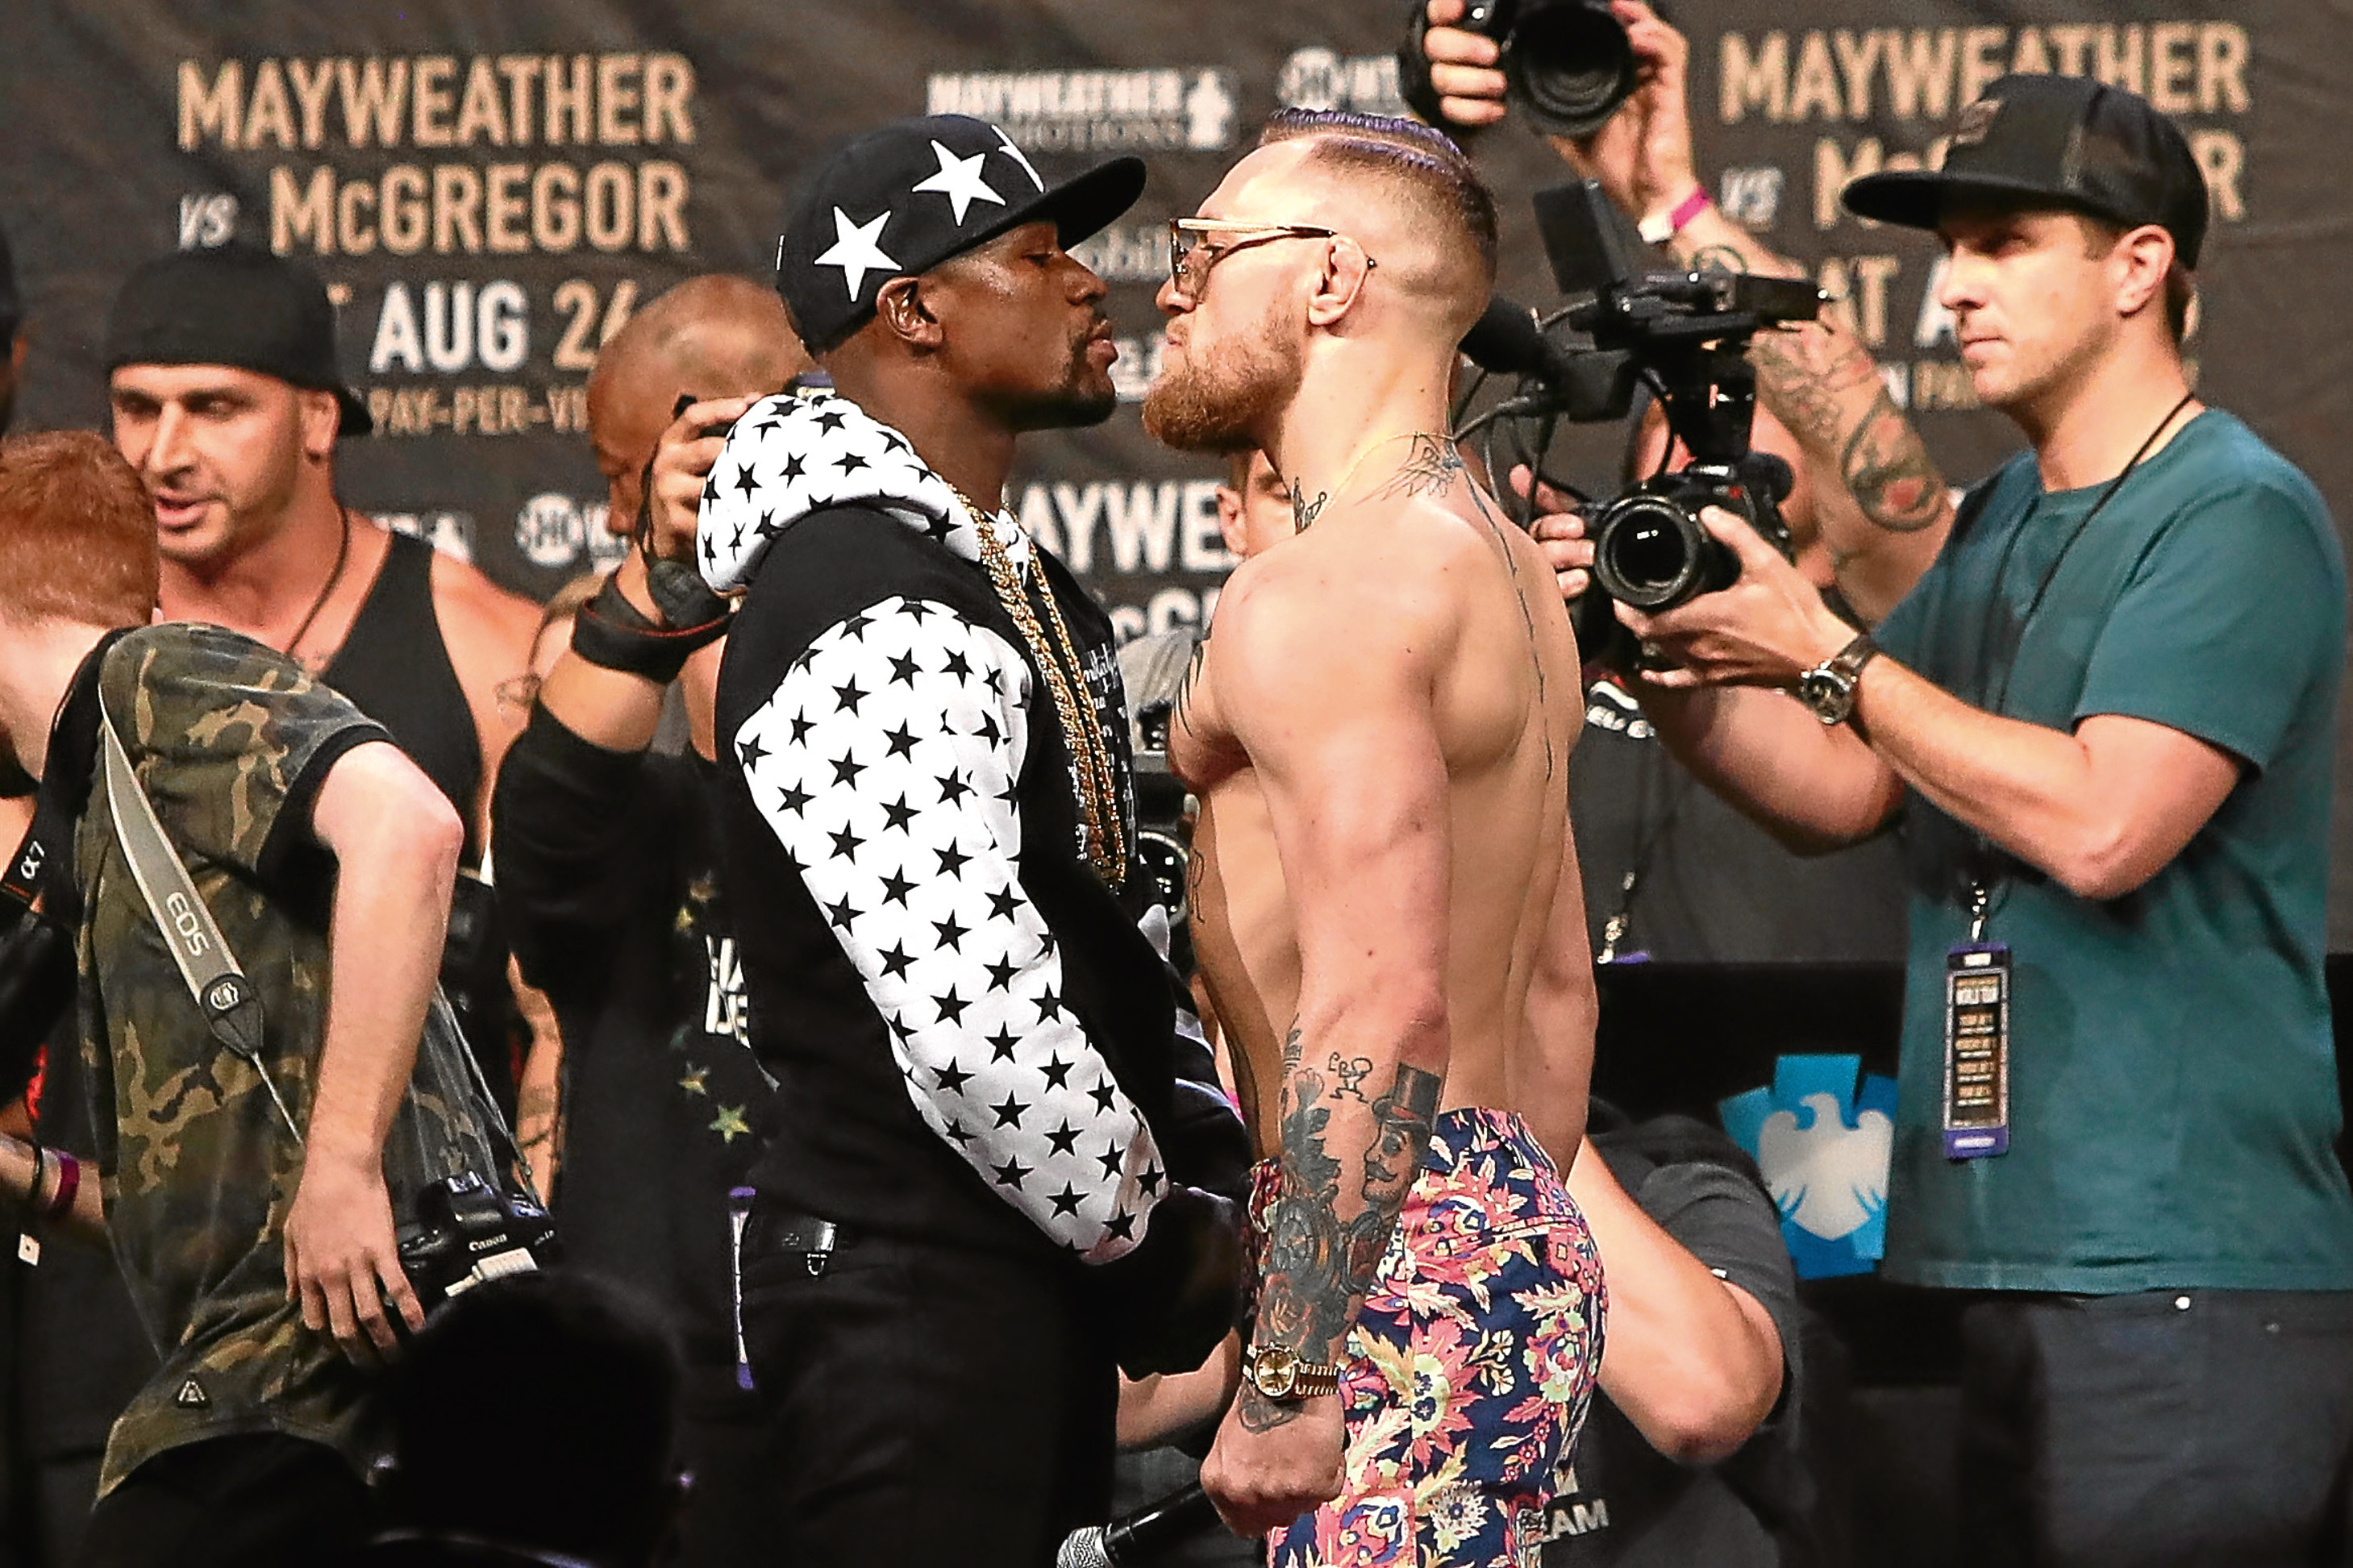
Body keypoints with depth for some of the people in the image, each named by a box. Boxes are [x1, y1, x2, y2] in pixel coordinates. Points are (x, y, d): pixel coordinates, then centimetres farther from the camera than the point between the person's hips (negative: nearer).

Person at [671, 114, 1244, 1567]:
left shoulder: (1015, 577, 15)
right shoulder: (874, 626, -19)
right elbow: (969, 1019, -25)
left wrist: (1178, 1181, 12)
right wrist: (1156, 1238, -11)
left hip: (1037, 1276, 10)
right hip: (912, 1284, -10)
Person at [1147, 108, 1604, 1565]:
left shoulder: (1321, 595, -14)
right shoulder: (1503, 569, 18)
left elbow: (1378, 1005, -22)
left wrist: (1288, 1376, -22)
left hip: (1400, 1279, -10)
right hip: (1518, 1236, 10)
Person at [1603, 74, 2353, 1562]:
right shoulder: (2001, 524, 18)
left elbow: (2101, 824, -21)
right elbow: (1840, 792, 17)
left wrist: (1820, 648, -15)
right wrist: (1668, 662, 0)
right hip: (2008, 1251, 9)